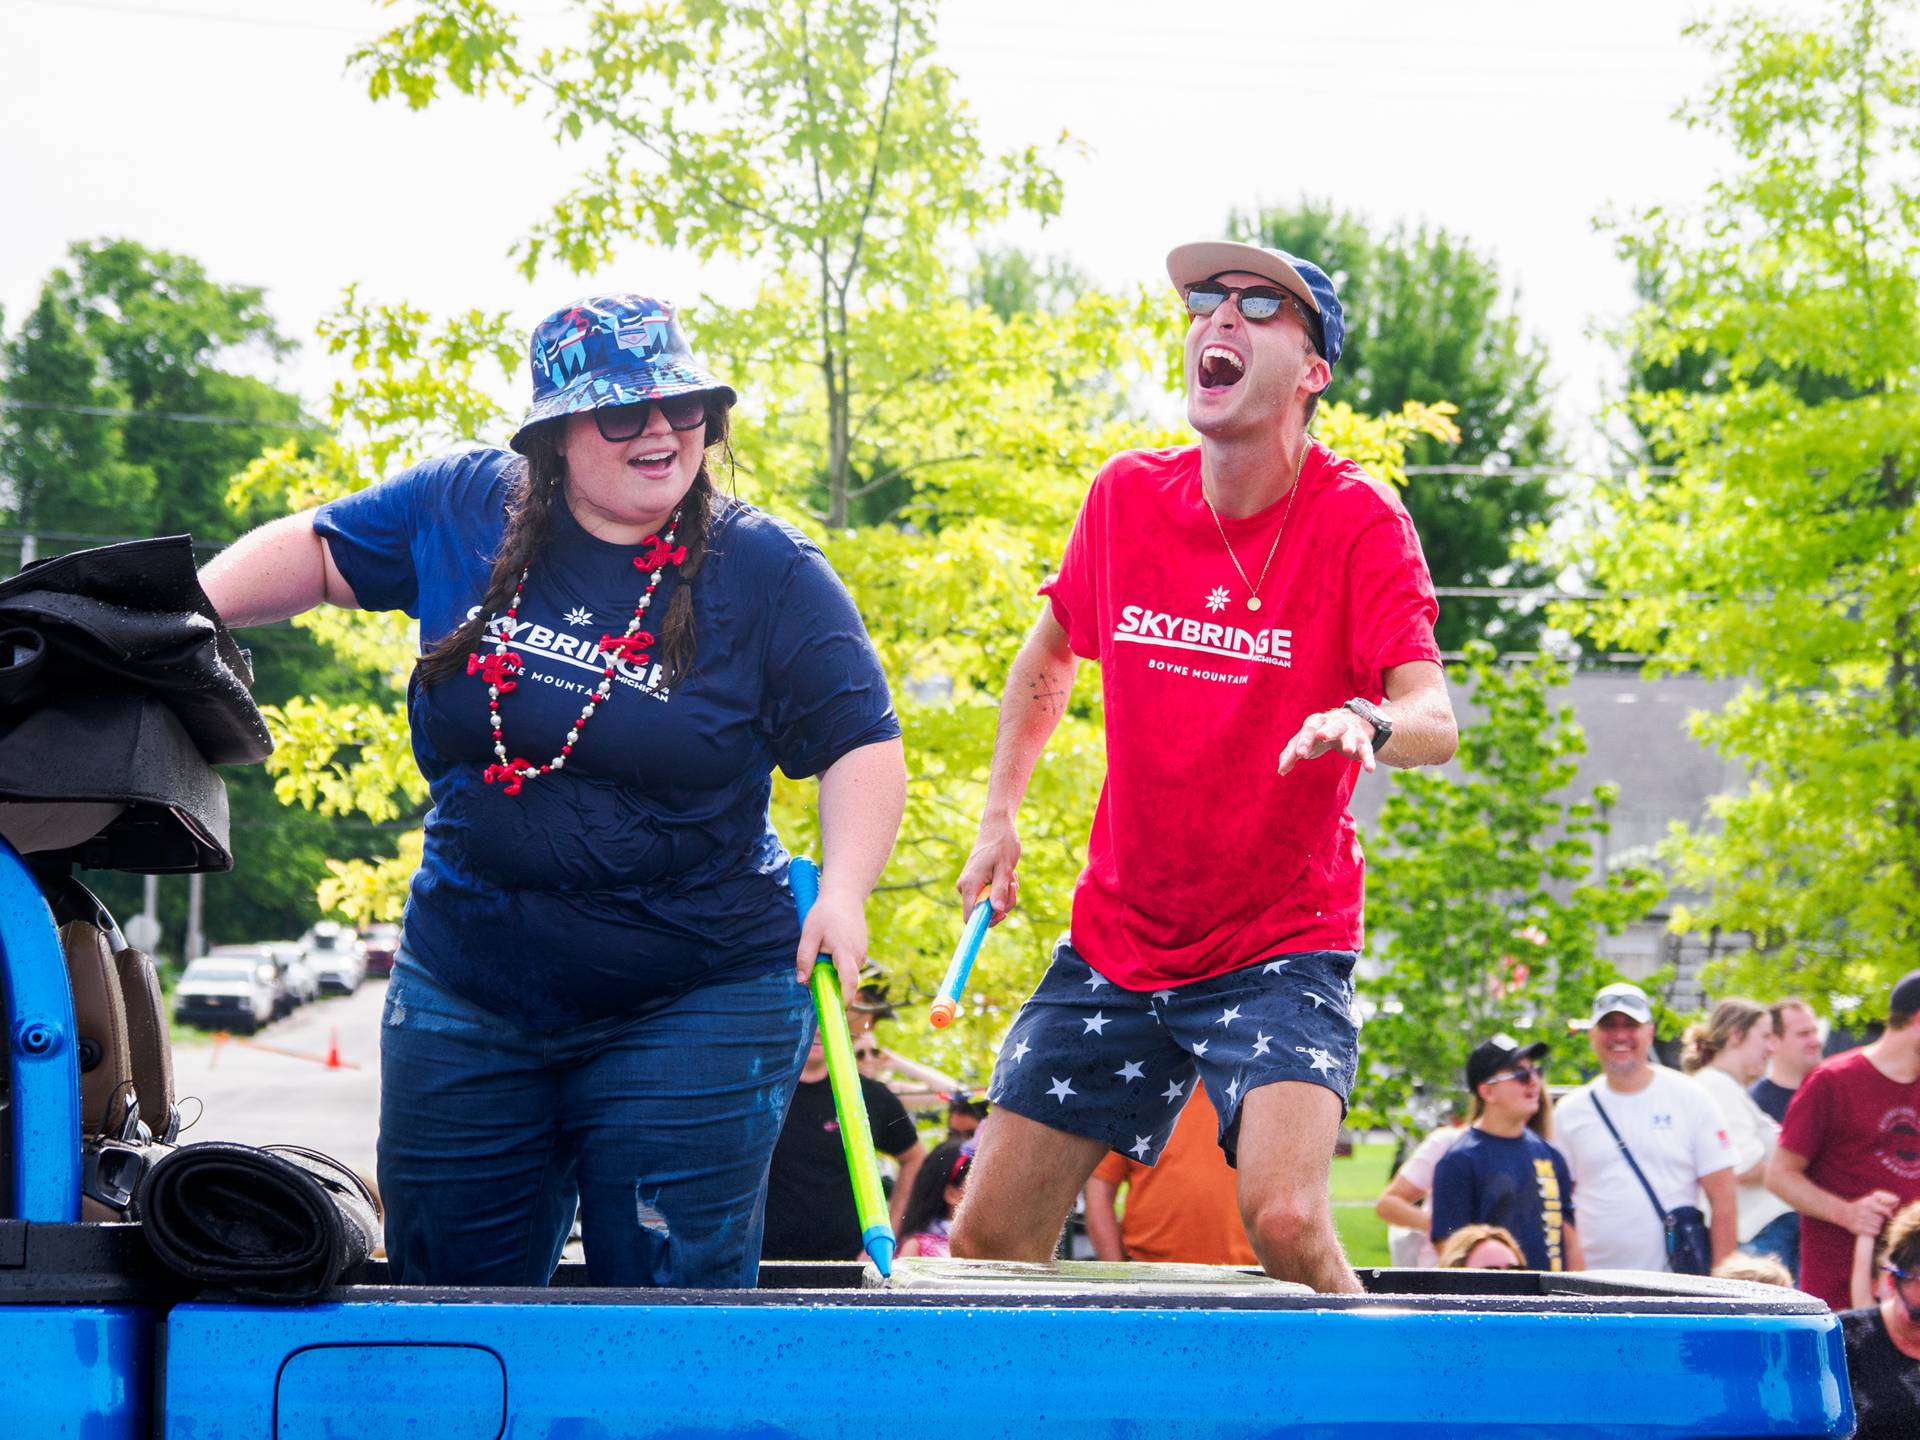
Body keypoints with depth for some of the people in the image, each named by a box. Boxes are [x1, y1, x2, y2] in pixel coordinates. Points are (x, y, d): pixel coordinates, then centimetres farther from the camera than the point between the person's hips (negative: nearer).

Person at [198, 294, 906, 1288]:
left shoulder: (766, 572, -5)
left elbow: (861, 747, -4)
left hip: (692, 1009, -3)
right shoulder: (462, 509, 2)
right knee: (448, 1293, 10)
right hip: (463, 1001, 3)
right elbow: (316, 550, 16)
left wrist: (843, 890, -19)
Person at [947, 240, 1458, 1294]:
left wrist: (1367, 724, -47)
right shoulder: (1127, 497, -1)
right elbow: (1050, 652, 19)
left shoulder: (1359, 521, -13)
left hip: (1281, 946, -4)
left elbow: (1434, 721, -25)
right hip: (1114, 939, 5)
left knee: (1284, 1216, -26)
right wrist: (999, 812, 12)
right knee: (990, 1236, 3)